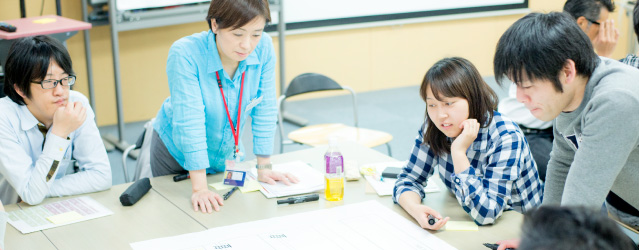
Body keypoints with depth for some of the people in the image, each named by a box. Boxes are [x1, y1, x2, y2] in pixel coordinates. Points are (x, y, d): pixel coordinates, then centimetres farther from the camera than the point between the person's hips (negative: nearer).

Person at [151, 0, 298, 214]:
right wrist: (199, 189, -34)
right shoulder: (184, 54, -32)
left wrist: (264, 167, -9)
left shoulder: (263, 47, -21)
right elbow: (190, 122, -34)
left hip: (227, 155, 4)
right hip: (177, 154, -3)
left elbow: (264, 109, -13)